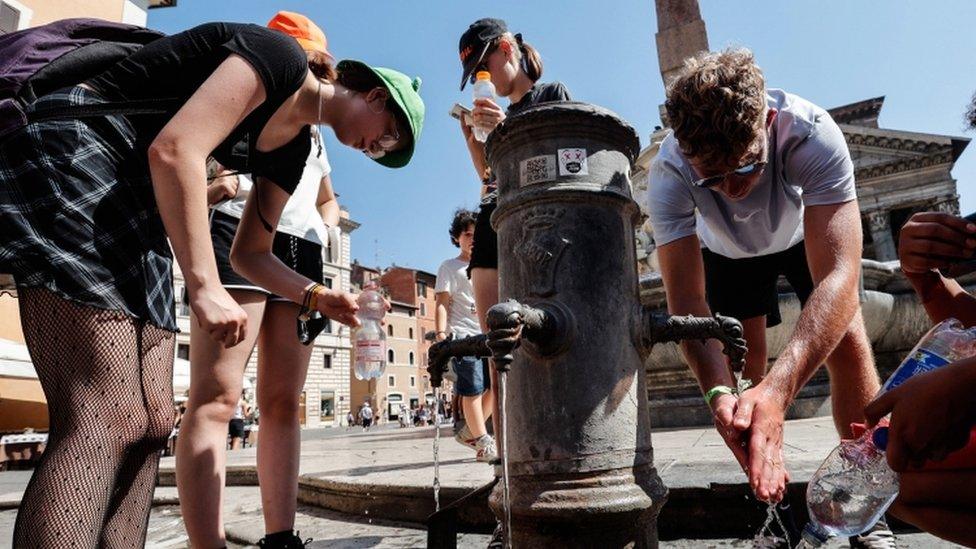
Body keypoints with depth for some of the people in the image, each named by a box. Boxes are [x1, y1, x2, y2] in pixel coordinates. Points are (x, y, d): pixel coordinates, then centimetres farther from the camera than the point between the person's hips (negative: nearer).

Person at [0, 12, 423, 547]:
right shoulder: (281, 57, -9)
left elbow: (249, 252, 20)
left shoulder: (293, 145, 16)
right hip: (71, 156, -9)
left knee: (149, 422, 2)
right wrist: (205, 285, -23)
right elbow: (175, 149, -21)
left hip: (133, 208, 10)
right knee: (107, 420, -19)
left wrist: (317, 297, 5)